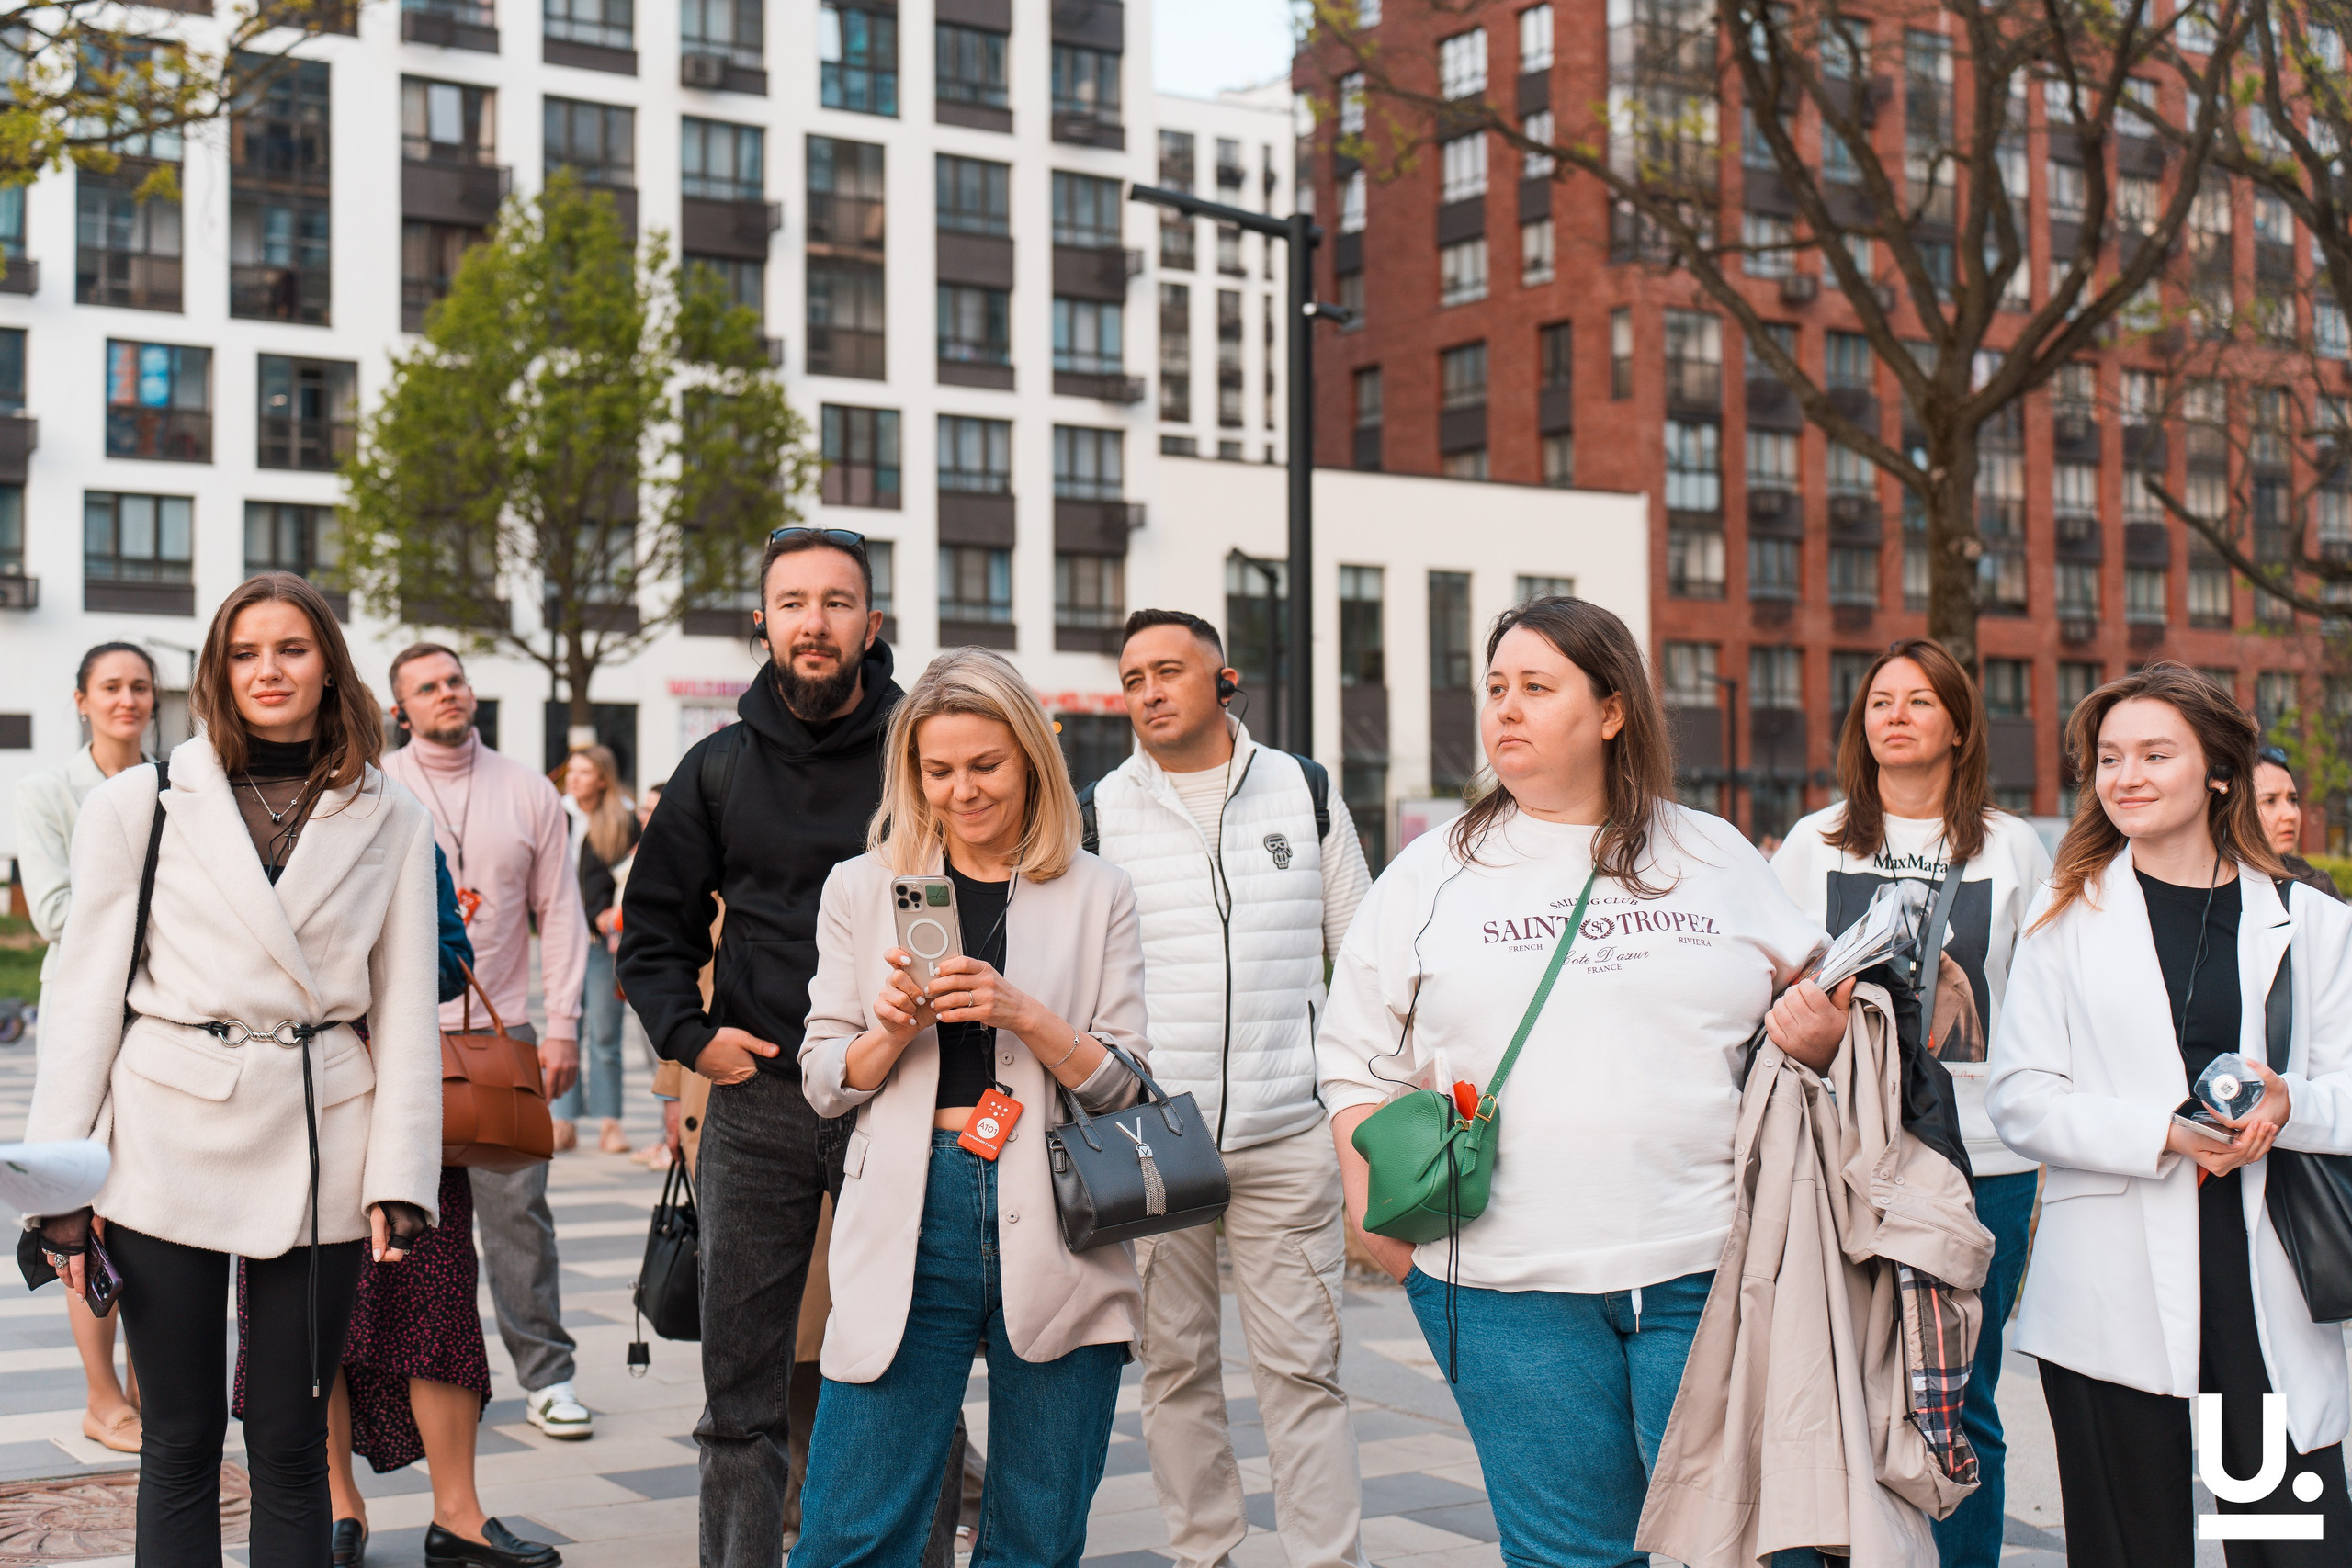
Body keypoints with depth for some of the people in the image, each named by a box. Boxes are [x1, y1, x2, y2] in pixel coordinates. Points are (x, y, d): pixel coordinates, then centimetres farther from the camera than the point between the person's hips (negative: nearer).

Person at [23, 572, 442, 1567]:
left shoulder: (391, 822, 6)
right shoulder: (142, 803, 3)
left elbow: (406, 1010, 6)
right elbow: (87, 994, 3)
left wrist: (398, 1176, -2)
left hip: (318, 1148, 1)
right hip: (169, 1139, -1)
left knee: (291, 1445, 7)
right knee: (181, 1440, 5)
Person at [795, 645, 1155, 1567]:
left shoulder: (1096, 895, 8)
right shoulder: (863, 887, 9)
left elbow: (1123, 1086, 3)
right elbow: (823, 1083, 9)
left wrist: (1022, 1014, -13)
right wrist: (893, 1030, -11)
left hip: (1053, 1231, 1)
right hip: (910, 1223, 0)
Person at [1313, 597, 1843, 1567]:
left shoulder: (1717, 857, 11)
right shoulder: (1430, 875, 9)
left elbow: (1815, 1006, 18)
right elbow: (1359, 1058, 10)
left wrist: (1823, 1036, -6)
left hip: (1707, 1268, 0)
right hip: (1508, 1281, 0)